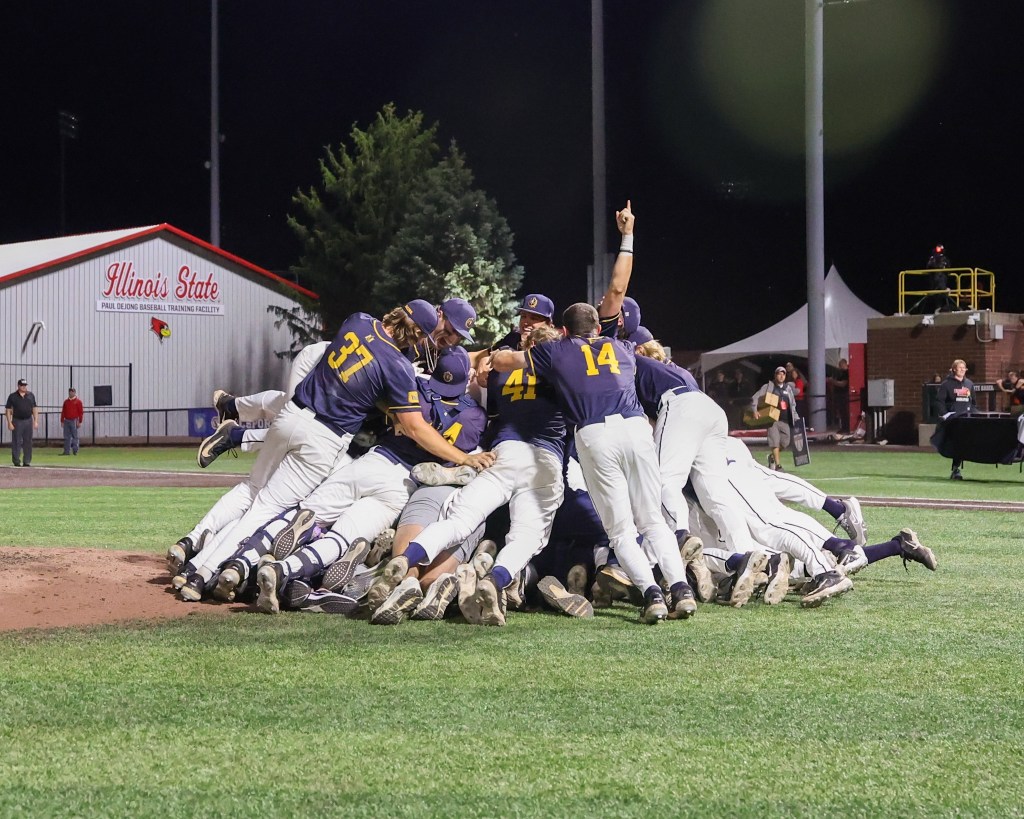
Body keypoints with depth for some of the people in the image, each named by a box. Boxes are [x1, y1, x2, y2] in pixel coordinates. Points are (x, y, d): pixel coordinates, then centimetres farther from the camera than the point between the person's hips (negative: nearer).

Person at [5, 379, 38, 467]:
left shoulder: (31, 396, 9)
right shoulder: (12, 396, -1)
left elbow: (34, 409, 12)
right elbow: (8, 410, -2)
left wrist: (36, 421, 4)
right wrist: (9, 423, -10)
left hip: (28, 421, 3)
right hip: (17, 421, -3)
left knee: (28, 442, 4)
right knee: (16, 442, -2)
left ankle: (27, 461, 9)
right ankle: (16, 461, 4)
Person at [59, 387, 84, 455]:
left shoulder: (78, 401, 1)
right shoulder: (66, 401, 15)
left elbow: (81, 412, -3)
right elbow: (63, 412, 16)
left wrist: (80, 422, -8)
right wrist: (62, 421, 10)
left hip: (74, 421, -5)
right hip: (66, 421, 5)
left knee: (75, 436, -4)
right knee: (66, 437, 4)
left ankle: (75, 451, 0)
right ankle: (66, 451, 6)